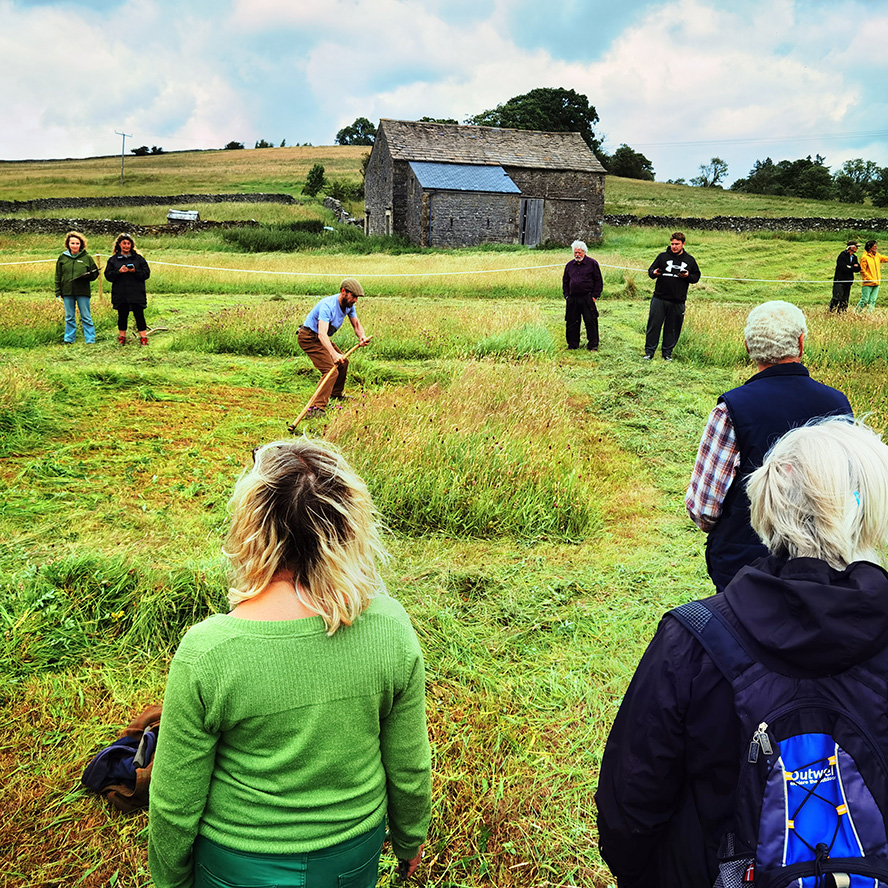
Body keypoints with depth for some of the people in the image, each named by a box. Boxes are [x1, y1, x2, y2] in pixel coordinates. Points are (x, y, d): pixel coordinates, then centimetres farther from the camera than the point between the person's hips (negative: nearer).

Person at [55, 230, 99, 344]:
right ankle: (69, 340, 18)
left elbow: (95, 273, 8)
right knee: (69, 317, 10)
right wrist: (58, 292, 6)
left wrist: (89, 276, -15)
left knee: (86, 317, 1)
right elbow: (58, 276, 12)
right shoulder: (62, 258, 8)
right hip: (67, 292, 2)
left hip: (83, 292, -2)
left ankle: (90, 341, 5)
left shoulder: (87, 257, 2)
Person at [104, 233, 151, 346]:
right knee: (122, 315, 6)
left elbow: (146, 273, 3)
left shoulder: (139, 259, 9)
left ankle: (143, 337, 0)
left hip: (137, 294, -1)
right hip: (120, 295, 1)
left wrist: (135, 271, -14)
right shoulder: (113, 260, 10)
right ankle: (122, 337, 17)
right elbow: (108, 276, 4)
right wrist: (119, 271, -13)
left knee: (139, 315, -4)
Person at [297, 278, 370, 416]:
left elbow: (356, 324, 1)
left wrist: (362, 336, -23)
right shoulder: (327, 306, -32)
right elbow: (322, 334, -42)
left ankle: (336, 394, 43)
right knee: (331, 371, -21)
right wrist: (334, 354, -55)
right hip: (309, 337, -9)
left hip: (320, 338, 9)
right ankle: (315, 408, -29)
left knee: (343, 362, 21)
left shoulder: (349, 305, -4)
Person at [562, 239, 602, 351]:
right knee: (571, 322, 6)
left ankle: (593, 345, 3)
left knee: (590, 321, -4)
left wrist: (595, 296, -6)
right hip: (572, 299, 4)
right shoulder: (569, 265, 14)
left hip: (587, 298, -4)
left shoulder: (592, 263, 2)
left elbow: (598, 281, 2)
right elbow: (565, 282, 21)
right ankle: (573, 344, 17)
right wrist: (566, 296, 9)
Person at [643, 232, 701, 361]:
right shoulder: (663, 256, 5)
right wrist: (654, 273, -13)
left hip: (678, 302, 1)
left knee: (673, 328, 6)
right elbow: (650, 270, 10)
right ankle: (649, 352, 6)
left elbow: (696, 276, 13)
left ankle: (667, 353, 17)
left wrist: (688, 276, -8)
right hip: (659, 298, -1)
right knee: (654, 325, -3)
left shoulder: (690, 260, 9)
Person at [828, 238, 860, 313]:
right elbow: (843, 268, -20)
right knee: (837, 298, -13)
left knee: (845, 300, 8)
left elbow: (858, 269, 6)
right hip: (839, 281, -7)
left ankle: (842, 312, 13)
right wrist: (853, 267, -5)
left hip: (848, 281, 7)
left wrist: (850, 267, -11)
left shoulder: (854, 257, 15)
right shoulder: (843, 255, -9)